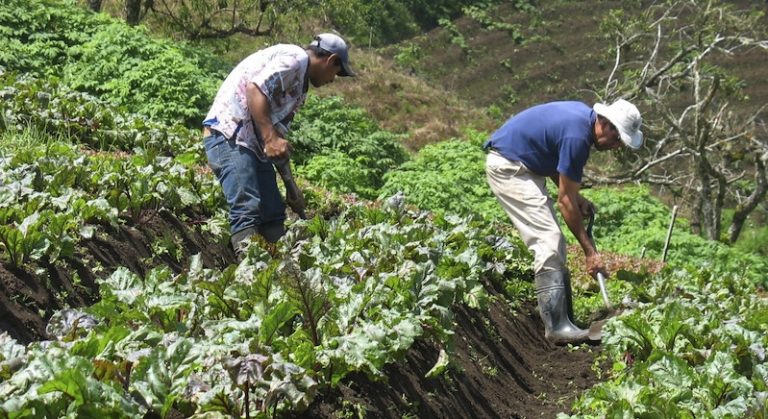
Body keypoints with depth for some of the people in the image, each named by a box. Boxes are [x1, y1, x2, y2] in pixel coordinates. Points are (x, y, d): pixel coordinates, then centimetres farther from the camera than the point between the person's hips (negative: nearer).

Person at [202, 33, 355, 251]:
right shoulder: (295, 58, -7)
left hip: (254, 142, 11)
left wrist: (291, 187, 25)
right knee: (247, 209, -19)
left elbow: (279, 136, 25)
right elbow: (255, 88, -22)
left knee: (273, 213, 7)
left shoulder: (299, 87, 23)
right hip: (229, 134, -11)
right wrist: (270, 138, -27)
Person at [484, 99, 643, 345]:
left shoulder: (583, 116, 3)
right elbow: (565, 201, -20)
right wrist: (590, 251, -15)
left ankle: (563, 319, 10)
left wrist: (575, 197, 3)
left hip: (526, 166, 11)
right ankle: (557, 327, -20)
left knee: (553, 243, 9)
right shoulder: (577, 136, -25)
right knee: (548, 241, -17)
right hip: (507, 166, -11)